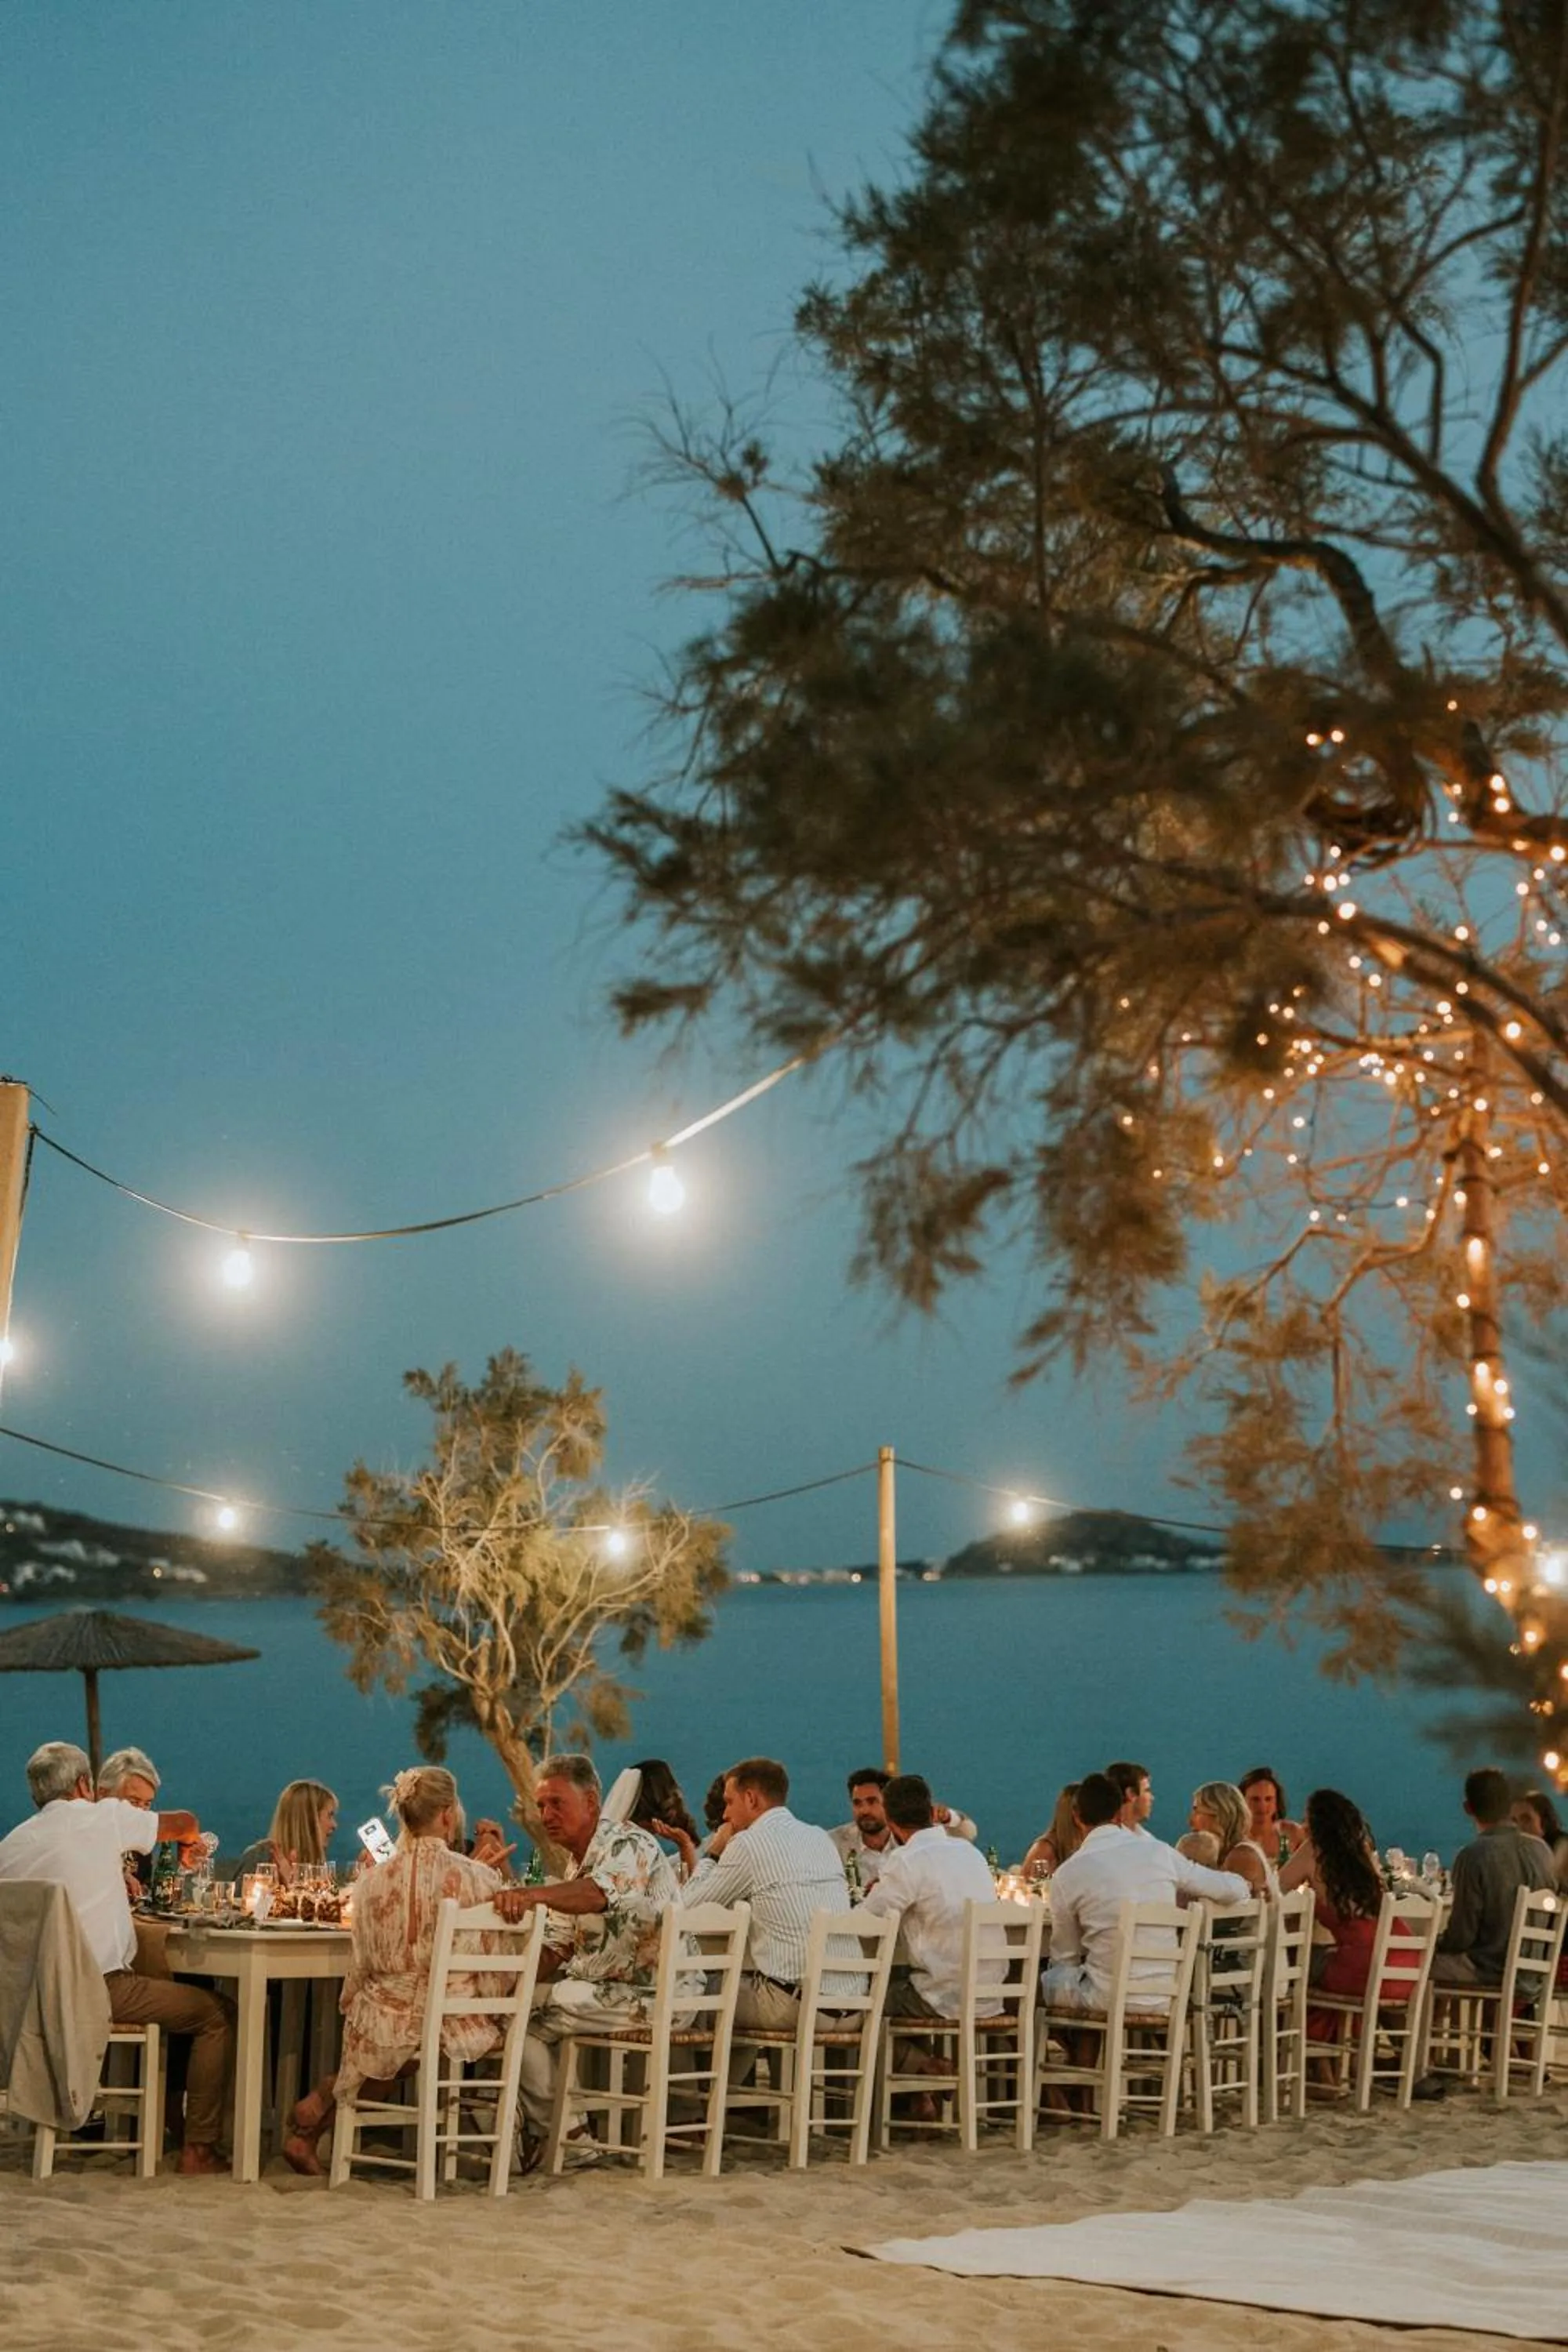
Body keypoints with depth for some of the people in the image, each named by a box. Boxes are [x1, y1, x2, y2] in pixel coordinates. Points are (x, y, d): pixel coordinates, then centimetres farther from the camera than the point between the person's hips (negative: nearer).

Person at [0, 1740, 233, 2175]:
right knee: (216, 2013, 4)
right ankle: (198, 2148, 2)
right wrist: (188, 1846, 34)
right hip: (102, 1988, -7)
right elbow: (186, 1823, 8)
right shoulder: (102, 1818, -5)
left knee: (163, 1990, 31)